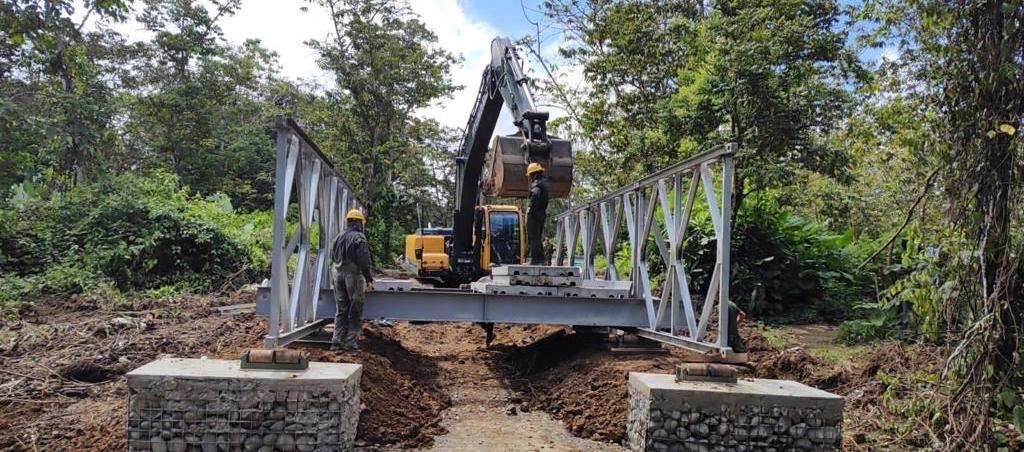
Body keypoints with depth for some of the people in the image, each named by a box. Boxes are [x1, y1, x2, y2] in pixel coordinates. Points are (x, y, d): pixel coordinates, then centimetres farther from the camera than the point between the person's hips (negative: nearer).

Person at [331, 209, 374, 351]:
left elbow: (333, 257, 18)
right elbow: (365, 261, -16)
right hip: (354, 276, -6)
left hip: (338, 275, 6)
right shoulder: (359, 238, -12)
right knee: (355, 312, 2)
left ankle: (337, 341, 11)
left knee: (341, 310, 13)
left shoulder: (339, 238, 9)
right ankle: (350, 343, 2)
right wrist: (369, 280, -13)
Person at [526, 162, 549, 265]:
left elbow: (535, 195, -31)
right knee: (538, 238, 16)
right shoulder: (544, 182, 17)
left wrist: (530, 209, -25)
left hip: (534, 214, -9)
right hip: (542, 213, 9)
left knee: (533, 238, -6)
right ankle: (540, 259, 19)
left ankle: (535, 259, -9)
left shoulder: (536, 183, -13)